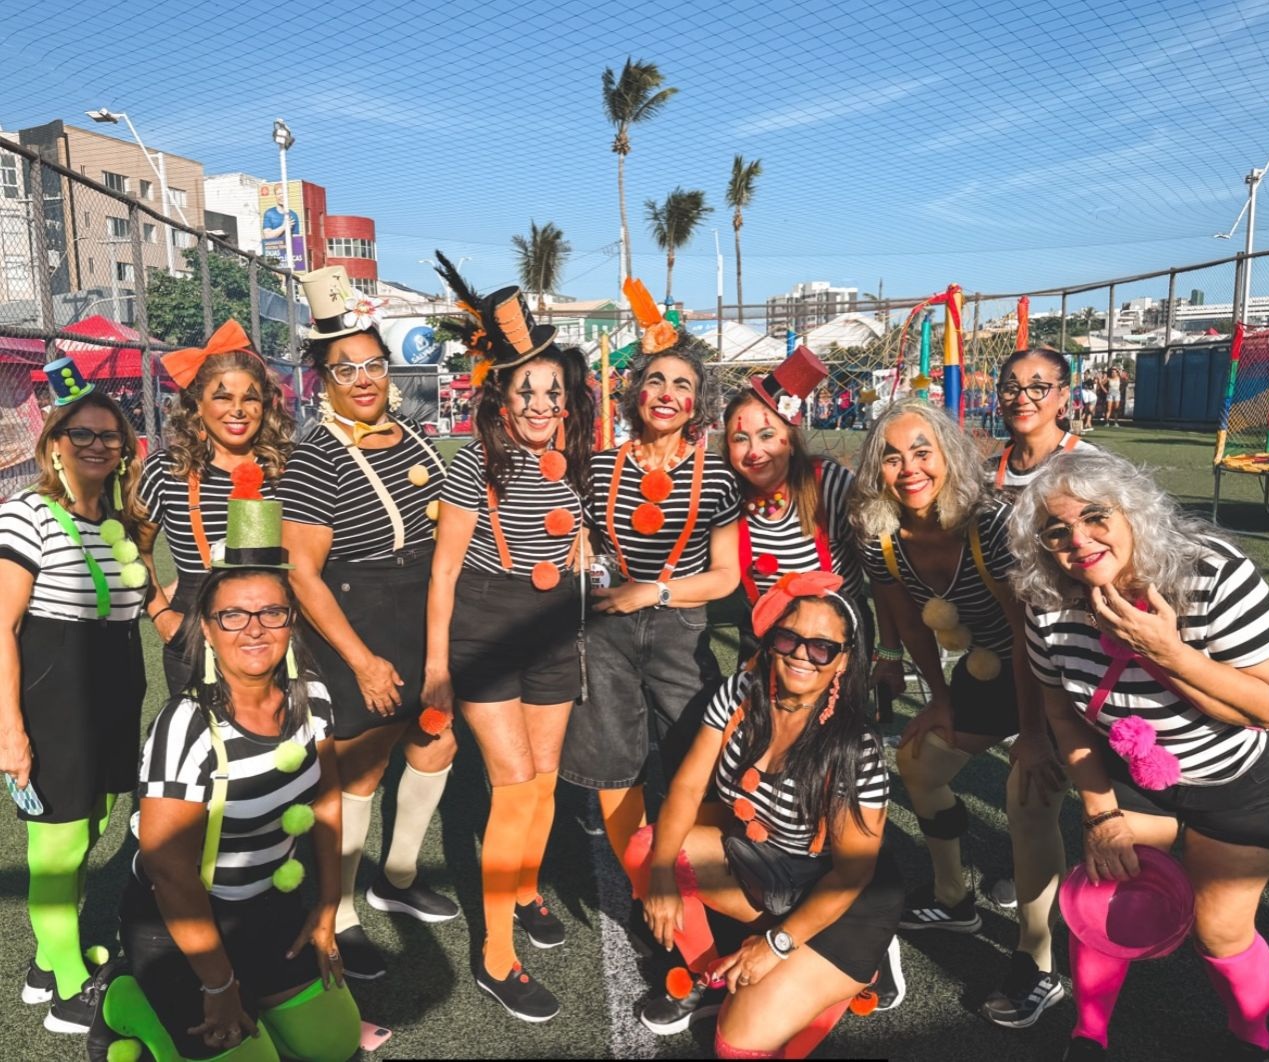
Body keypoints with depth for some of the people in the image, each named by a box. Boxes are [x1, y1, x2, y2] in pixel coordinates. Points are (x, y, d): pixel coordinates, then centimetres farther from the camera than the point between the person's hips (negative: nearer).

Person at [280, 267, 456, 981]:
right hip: (358, 630, -7)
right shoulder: (316, 460, -15)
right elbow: (302, 572, -16)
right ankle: (340, 918, 25)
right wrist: (362, 661, -18)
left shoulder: (410, 435, 5)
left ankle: (398, 879, 39)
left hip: (428, 621, 7)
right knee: (362, 773, 3)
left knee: (438, 746, 17)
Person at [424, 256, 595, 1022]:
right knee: (515, 782, -8)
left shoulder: (575, 462, 1)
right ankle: (496, 957, 5)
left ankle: (526, 891, 41)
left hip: (554, 630, 5)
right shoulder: (478, 462, -13)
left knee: (545, 775, 14)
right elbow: (445, 565, -10)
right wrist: (436, 658, -10)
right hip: (484, 628, -5)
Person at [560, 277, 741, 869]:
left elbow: (725, 575, -2)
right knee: (612, 771, 10)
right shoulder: (603, 466, 2)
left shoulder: (715, 477, -2)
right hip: (606, 630, 2)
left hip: (681, 632, -1)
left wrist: (653, 592, -10)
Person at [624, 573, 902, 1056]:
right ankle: (709, 978, 10)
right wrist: (662, 872, -21)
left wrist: (778, 944, -19)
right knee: (645, 849, -9)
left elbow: (852, 871, -19)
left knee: (742, 1042, -15)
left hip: (843, 903, -5)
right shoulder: (740, 694, -13)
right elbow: (688, 786, -8)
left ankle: (859, 960, 9)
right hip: (757, 859, 6)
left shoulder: (856, 750, -27)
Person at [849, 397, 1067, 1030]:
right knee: (918, 761, 15)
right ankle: (953, 900, 38)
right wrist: (940, 698, 7)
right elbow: (912, 624, 1)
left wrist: (1033, 736, -24)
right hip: (983, 672, 7)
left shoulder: (991, 523, -32)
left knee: (1029, 796, -22)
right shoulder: (882, 538, -14)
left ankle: (1037, 969, -3)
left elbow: (1030, 633, -28)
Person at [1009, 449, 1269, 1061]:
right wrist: (1099, 813, -4)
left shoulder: (1214, 575, -30)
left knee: (1218, 932, 9)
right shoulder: (1050, 603, -18)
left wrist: (1166, 652, -38)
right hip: (1128, 773, 3)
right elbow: (1064, 711, -3)